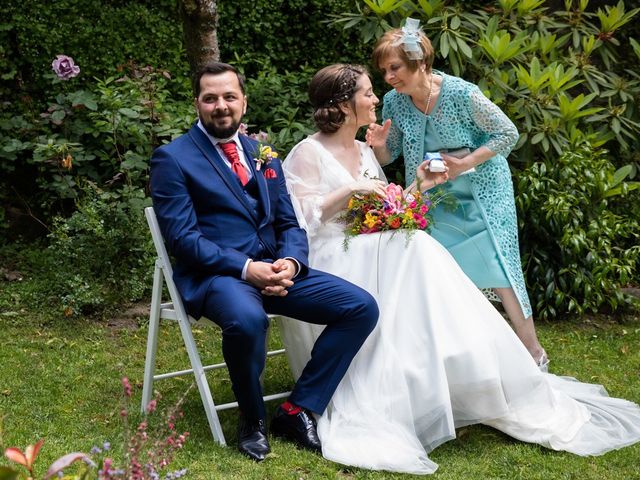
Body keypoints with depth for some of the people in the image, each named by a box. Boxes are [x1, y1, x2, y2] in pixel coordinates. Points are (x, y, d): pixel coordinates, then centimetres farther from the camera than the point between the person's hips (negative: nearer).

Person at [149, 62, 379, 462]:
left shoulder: (262, 153, 18)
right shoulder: (173, 158, -1)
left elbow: (289, 223, 15)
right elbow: (182, 238, -10)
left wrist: (290, 262, -8)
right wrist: (245, 268, -21)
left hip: (274, 269, 6)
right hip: (215, 274, -6)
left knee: (362, 308, -10)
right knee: (248, 320, -39)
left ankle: (298, 410, -1)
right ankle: (252, 419, -9)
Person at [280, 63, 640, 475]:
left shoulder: (365, 152, 19)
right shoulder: (308, 154, -3)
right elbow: (298, 219, -12)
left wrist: (418, 186, 9)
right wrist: (348, 191, -17)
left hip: (369, 253, 7)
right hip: (327, 262, -6)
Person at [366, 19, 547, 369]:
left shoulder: (461, 94, -25)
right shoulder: (393, 102, -10)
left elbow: (508, 134, -15)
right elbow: (388, 157, 1)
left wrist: (465, 163, -23)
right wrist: (379, 145, -22)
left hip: (483, 188, -5)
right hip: (438, 196, 5)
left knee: (497, 264, -8)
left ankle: (533, 352, 4)